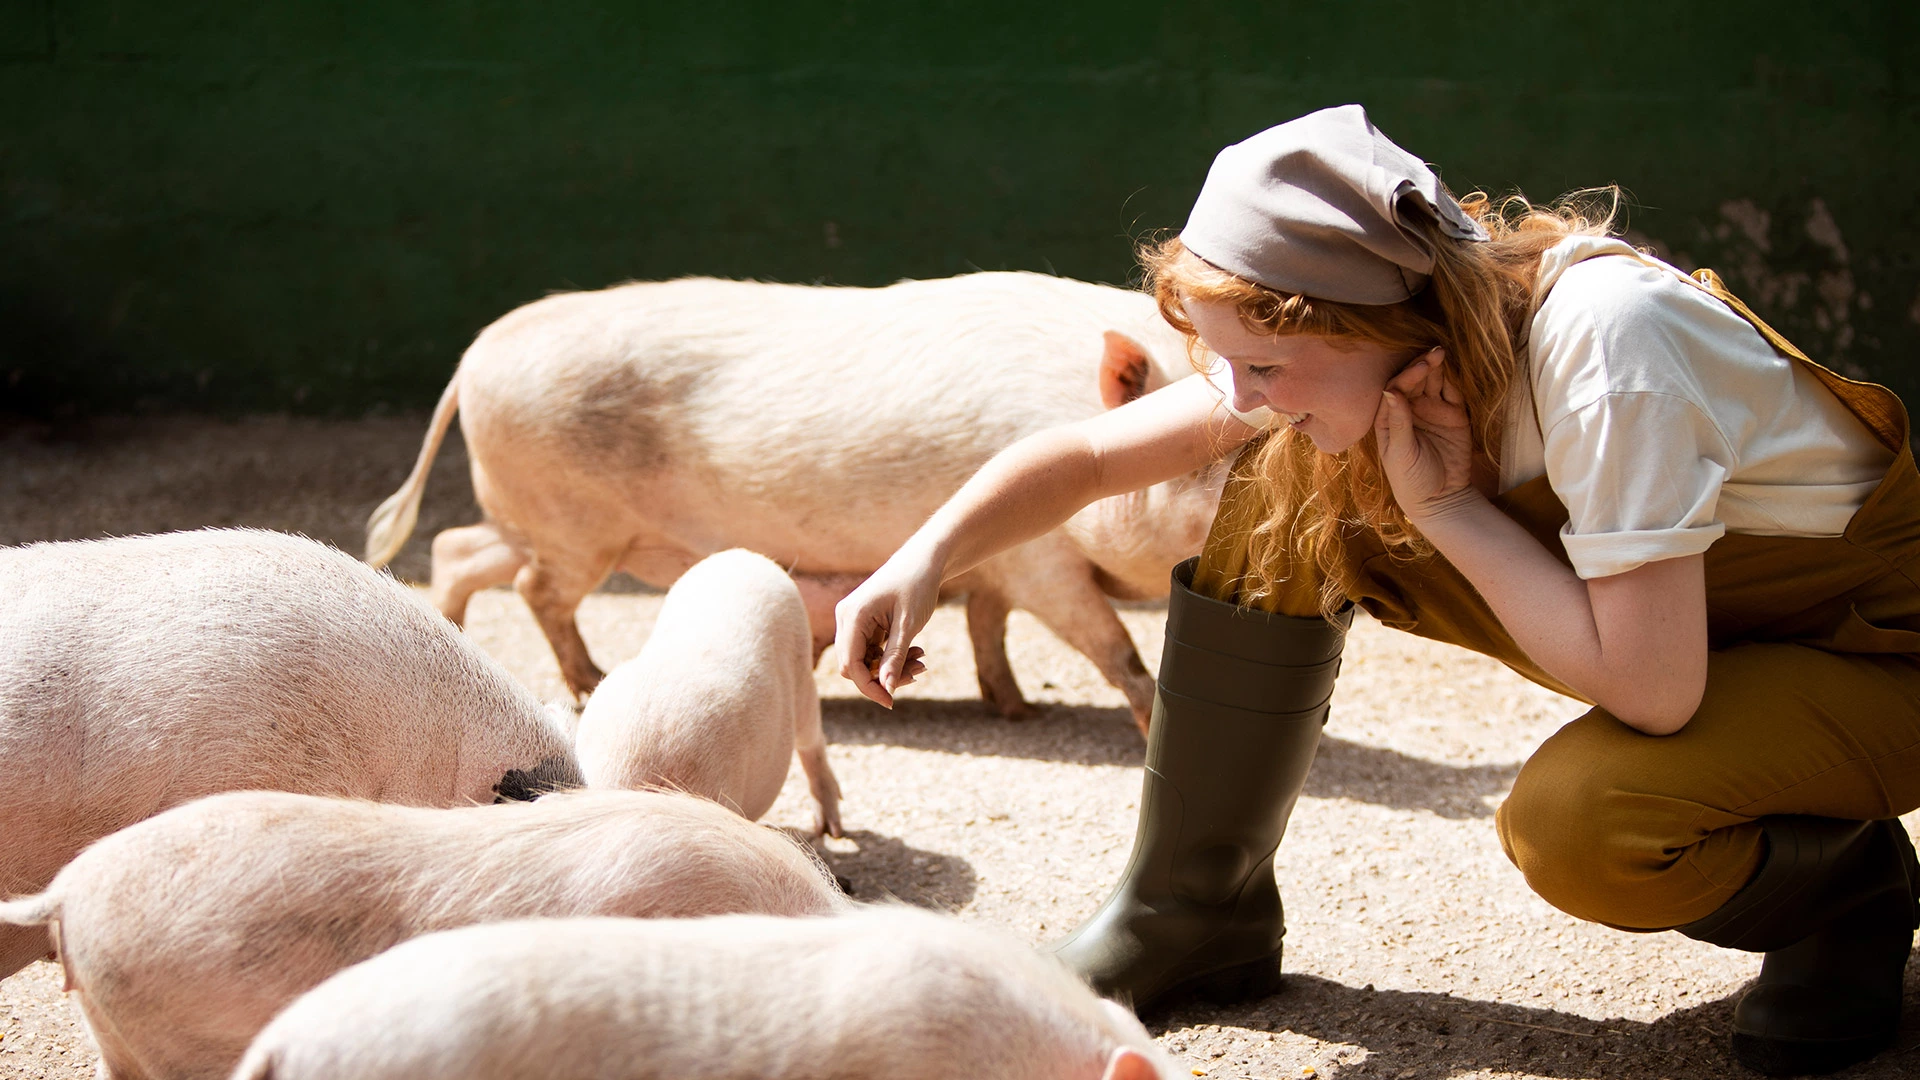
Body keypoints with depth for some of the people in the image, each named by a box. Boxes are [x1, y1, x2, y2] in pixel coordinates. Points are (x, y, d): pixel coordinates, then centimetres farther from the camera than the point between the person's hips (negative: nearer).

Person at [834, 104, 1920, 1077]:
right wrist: (927, 558, -22)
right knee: (1282, 498, -10)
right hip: (1643, 619, 6)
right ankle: (1192, 914, 4)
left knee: (1575, 821, -36)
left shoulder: (1603, 338, -36)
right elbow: (1088, 454, -6)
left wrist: (1447, 505, -29)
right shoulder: (1333, 342, -14)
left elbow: (1650, 689, -35)